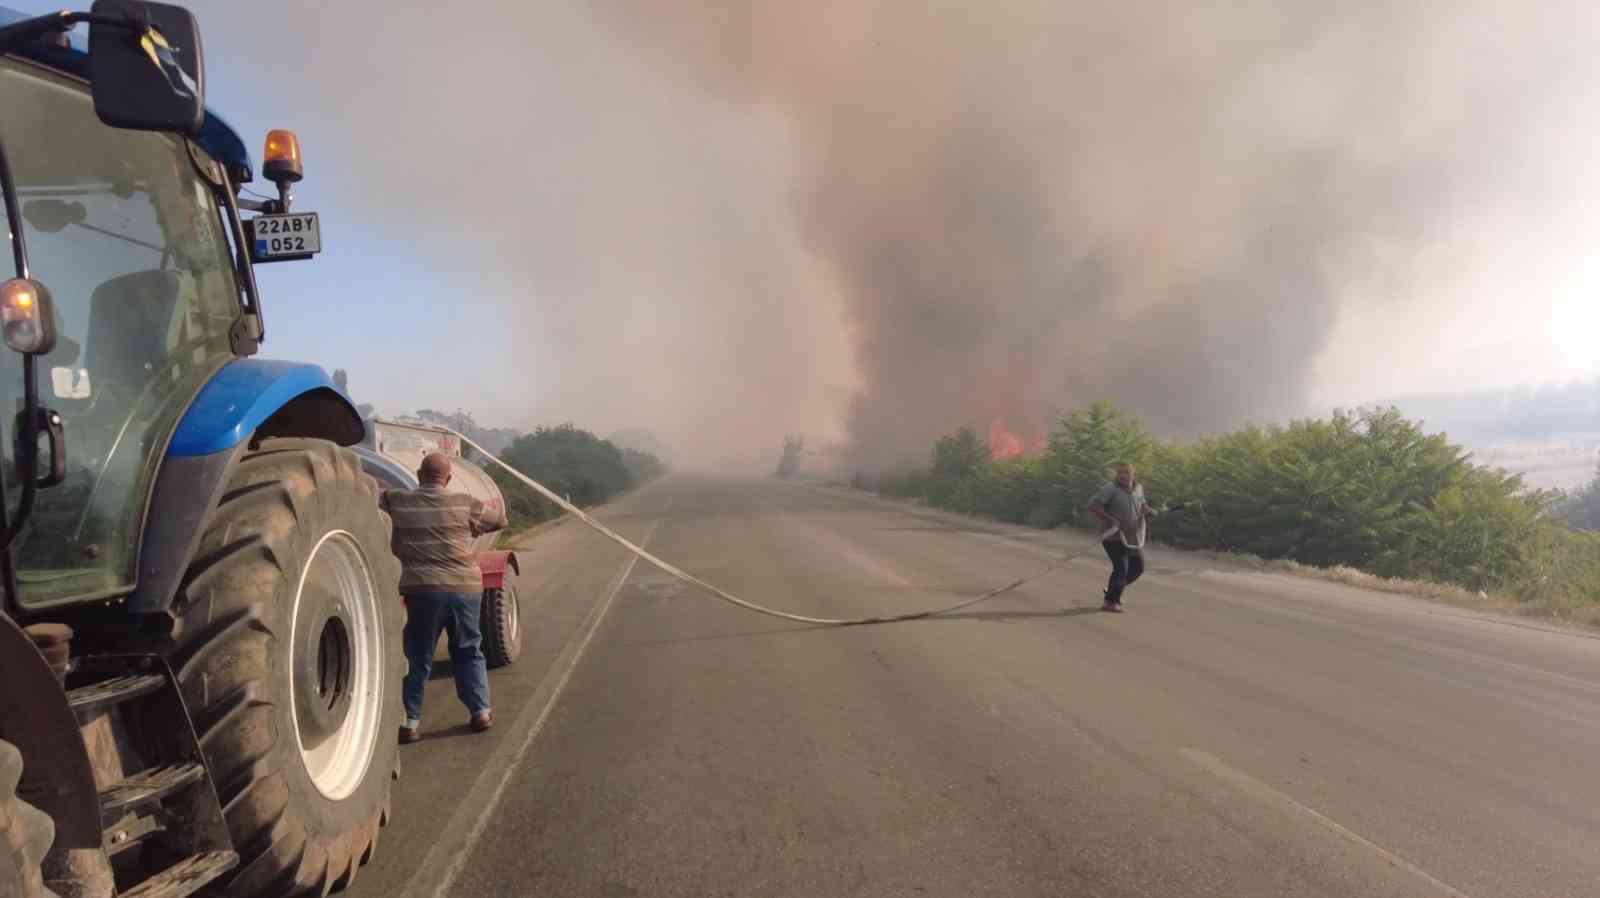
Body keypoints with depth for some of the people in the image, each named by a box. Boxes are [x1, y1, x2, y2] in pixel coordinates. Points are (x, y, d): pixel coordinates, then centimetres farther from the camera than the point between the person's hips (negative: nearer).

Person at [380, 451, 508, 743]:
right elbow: (500, 520, 14)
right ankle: (480, 711, 20)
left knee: (418, 656, 11)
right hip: (465, 587, 1)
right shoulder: (463, 503, 1)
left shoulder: (397, 501, -1)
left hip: (423, 589, -1)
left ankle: (410, 721, 13)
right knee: (468, 651, 18)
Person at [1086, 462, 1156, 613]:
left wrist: (1148, 510, 0)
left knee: (1138, 567, 16)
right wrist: (1109, 519, -28)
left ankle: (1113, 588, 35)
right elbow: (1093, 506, -21)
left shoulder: (1138, 488, 6)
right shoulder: (1111, 489, -15)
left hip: (1132, 537, 8)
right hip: (1114, 536, -8)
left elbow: (1142, 504, 23)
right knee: (1121, 568, -17)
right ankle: (1110, 602, -11)